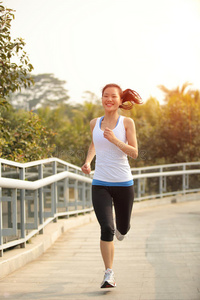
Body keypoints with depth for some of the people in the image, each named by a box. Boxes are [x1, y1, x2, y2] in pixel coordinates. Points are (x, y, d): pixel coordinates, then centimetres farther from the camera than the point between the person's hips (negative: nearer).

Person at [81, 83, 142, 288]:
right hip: (100, 184, 1)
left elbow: (134, 153, -9)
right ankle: (109, 274, -5)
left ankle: (120, 229, 54)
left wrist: (115, 140, -23)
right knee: (106, 228, -15)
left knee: (122, 229, 15)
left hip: (123, 183, 0)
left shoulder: (127, 122, -3)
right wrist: (87, 162, 10)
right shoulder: (94, 123, 6)